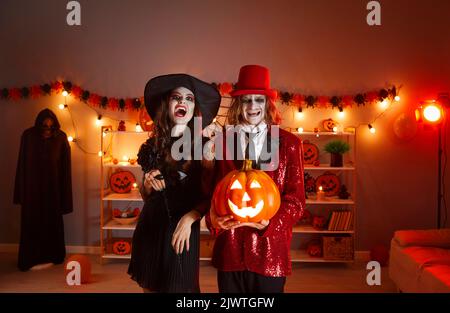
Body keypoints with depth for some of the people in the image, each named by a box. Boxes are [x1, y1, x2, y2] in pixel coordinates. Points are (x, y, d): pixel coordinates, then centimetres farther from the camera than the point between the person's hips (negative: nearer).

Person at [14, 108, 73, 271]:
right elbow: (22, 165, -2)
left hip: (52, 188, 1)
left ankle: (51, 256, 24)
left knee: (52, 221, 10)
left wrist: (63, 194, -5)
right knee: (33, 223, 5)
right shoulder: (28, 136, -7)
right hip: (32, 187, -1)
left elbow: (65, 167, -4)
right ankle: (32, 259, 17)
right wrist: (22, 192, -2)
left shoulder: (61, 138, -7)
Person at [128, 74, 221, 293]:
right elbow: (145, 195, 13)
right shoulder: (153, 145, 3)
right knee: (150, 287, 16)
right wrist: (148, 184, -8)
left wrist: (189, 219, -22)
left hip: (180, 232, -4)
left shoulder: (201, 146, -8)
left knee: (177, 287, 8)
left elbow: (208, 197, -6)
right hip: (149, 228, 4)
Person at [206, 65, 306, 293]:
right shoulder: (222, 141, 3)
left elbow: (296, 199, -1)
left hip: (270, 251, 0)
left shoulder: (288, 143, 1)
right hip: (230, 250, 1)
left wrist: (269, 222, -18)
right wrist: (214, 218, -17)